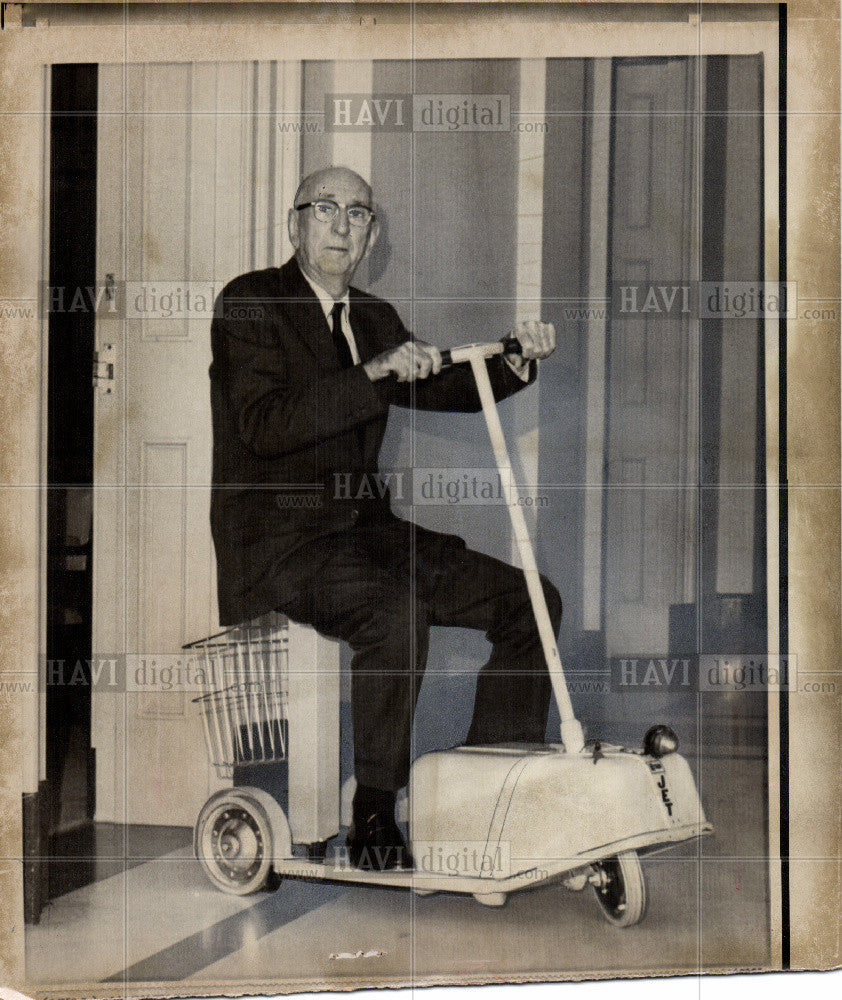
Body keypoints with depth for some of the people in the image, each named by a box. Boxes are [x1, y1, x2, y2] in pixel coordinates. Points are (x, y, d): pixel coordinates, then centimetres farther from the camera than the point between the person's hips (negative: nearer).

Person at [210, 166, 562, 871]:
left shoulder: (376, 319, 18)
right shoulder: (250, 303, -4)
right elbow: (263, 424, -18)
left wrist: (516, 361, -5)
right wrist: (372, 375, -27)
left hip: (365, 527, 7)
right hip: (278, 537, -7)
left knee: (532, 601, -5)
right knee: (397, 612, -35)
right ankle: (372, 819, -20)